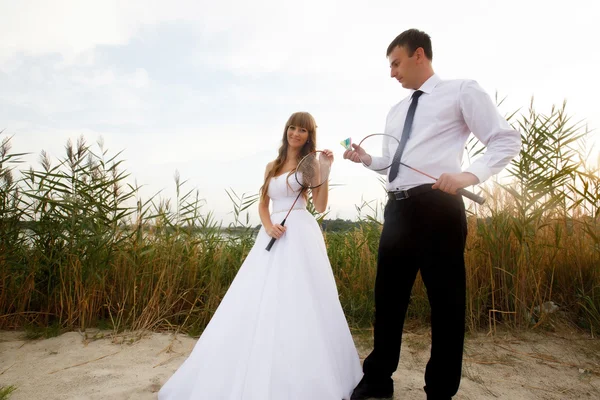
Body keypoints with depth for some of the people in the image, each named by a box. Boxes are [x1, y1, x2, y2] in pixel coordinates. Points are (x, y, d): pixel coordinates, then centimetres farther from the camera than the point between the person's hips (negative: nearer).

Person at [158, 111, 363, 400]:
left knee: (298, 302, -6)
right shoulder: (272, 167, 19)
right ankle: (258, 375, 18)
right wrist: (268, 226, -4)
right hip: (273, 236, 5)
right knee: (259, 303, 2)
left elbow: (320, 207, -3)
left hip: (301, 235, -4)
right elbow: (262, 205, 15)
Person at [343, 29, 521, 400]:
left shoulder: (463, 91, 2)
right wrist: (367, 159, 8)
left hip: (438, 206, -6)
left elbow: (507, 140, -2)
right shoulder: (396, 111, 21)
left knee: (445, 299, 3)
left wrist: (470, 174, -19)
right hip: (398, 209, 7)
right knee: (388, 297, 11)